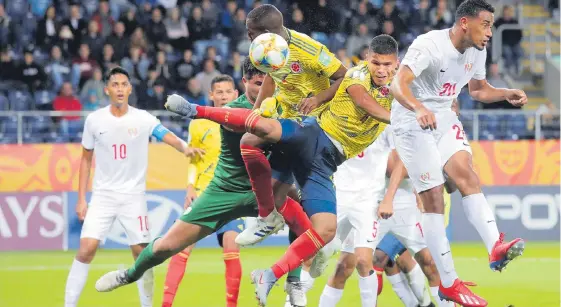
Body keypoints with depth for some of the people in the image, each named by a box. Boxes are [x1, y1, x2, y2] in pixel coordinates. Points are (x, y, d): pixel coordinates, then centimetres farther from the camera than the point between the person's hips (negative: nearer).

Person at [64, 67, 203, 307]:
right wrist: (81, 199, 3)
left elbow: (169, 137, -20)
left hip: (134, 196, 0)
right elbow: (86, 159, 8)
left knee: (142, 252, 1)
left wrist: (185, 148, -44)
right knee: (86, 248, -12)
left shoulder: (143, 119, -5)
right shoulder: (94, 120, -1)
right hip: (103, 195, 0)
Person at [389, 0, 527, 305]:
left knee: (465, 172, -19)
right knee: (433, 197, -9)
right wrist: (419, 109, -52)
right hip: (412, 121, -6)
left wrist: (508, 94, 0)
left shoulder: (477, 51, 2)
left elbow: (479, 90, 19)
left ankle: (496, 247, -33)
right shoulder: (429, 45, -22)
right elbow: (398, 84, -33)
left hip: (443, 119, 6)